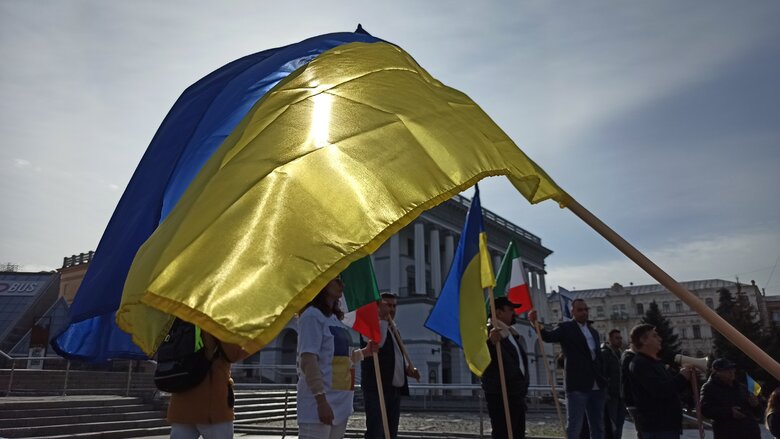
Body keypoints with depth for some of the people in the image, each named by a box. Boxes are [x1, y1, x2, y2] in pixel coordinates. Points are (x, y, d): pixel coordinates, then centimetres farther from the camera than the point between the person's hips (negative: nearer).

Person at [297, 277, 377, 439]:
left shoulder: (334, 319, 17)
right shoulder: (312, 315, -9)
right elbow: (308, 359, -18)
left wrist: (365, 352, 14)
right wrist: (321, 400, -23)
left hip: (339, 401, 9)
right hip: (321, 399, -9)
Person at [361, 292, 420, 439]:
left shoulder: (393, 330, 20)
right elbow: (377, 342, -28)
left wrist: (408, 368, 9)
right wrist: (383, 319, -18)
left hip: (395, 389, 9)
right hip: (377, 388, -8)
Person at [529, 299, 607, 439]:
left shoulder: (593, 332, 17)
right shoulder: (566, 328, -3)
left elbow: (598, 357, 21)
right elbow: (549, 336, -21)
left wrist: (603, 380, 13)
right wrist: (535, 323, -39)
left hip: (596, 386, 7)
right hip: (577, 385, -6)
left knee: (598, 426, 14)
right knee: (574, 425, -2)